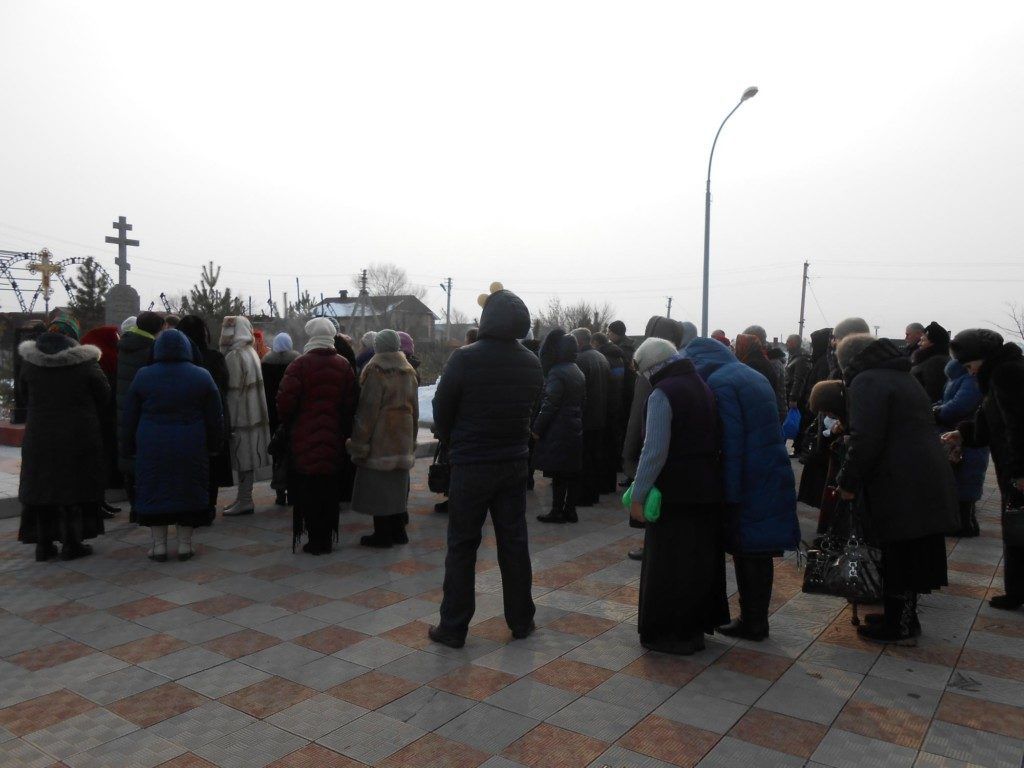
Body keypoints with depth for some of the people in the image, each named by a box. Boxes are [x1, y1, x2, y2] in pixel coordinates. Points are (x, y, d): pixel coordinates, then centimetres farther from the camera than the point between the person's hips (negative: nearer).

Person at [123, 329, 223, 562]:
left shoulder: (143, 376, 2)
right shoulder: (202, 376, 0)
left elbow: (129, 418, 6)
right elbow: (215, 418, 2)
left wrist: (128, 448, 15)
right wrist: (214, 444, 12)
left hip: (152, 449, 0)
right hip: (191, 449, 0)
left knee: (155, 493, 9)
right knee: (189, 493, 8)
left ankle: (159, 546, 12)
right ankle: (185, 544, 12)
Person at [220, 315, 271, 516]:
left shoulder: (234, 356, -15)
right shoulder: (250, 352, 13)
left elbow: (233, 390, -17)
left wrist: (228, 420, -13)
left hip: (241, 415, -9)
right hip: (253, 414, 9)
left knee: (243, 456, -3)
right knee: (247, 456, 13)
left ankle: (245, 501, 2)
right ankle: (244, 497, 21)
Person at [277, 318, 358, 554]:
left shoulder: (299, 364, -10)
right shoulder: (344, 366, 3)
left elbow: (285, 401, -11)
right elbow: (351, 404, 4)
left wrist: (285, 422, 9)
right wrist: (345, 433, 13)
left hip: (304, 440, -4)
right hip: (333, 441, 4)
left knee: (308, 492, 4)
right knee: (330, 490, 12)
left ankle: (314, 540, 7)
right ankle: (327, 539, 19)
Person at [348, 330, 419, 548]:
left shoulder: (375, 370, -11)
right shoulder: (409, 371, 10)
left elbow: (367, 410, -15)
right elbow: (414, 409, 15)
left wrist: (358, 443, -11)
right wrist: (412, 438, 20)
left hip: (379, 440, -7)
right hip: (403, 440, 7)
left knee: (378, 488, 1)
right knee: (397, 487, 15)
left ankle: (382, 535, 5)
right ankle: (398, 531, 22)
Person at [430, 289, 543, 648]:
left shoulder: (464, 359, -15)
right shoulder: (532, 363, -2)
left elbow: (442, 411, -6)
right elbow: (530, 409, 7)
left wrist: (453, 442, 12)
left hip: (471, 466, -4)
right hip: (515, 463, 4)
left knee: (462, 547, 6)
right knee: (514, 543, 13)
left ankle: (453, 627, 13)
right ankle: (521, 620, 23)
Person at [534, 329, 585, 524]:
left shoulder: (557, 373, -16)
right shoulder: (578, 372, 11)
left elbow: (549, 405, -18)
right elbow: (582, 400, 14)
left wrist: (537, 428, -11)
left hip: (558, 431, -8)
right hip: (575, 429, 8)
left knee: (558, 474, -2)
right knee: (572, 473, 11)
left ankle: (557, 511, 4)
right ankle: (570, 510, 18)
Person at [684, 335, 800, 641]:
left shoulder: (719, 383, -13)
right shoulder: (751, 375, 15)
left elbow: (731, 441, -18)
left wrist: (731, 492, -14)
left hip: (749, 485, -8)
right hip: (774, 480, 8)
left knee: (747, 552, 2)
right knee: (759, 552, 14)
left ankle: (752, 622, 12)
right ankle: (757, 619, 24)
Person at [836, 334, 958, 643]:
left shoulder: (866, 382, -10)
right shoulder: (902, 376, 21)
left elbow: (865, 440, -20)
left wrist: (848, 481, -10)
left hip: (901, 487, -9)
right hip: (928, 482, 10)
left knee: (900, 556, 1)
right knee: (914, 553, 18)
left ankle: (899, 627, 13)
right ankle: (903, 616, 30)